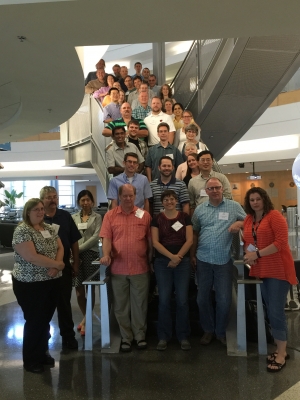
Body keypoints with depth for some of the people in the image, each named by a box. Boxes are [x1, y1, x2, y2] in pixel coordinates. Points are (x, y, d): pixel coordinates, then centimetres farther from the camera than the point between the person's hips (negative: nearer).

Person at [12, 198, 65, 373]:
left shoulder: (49, 228, 8)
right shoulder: (22, 231, -16)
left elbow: (60, 248, 5)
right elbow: (31, 257, -24)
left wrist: (55, 267, -13)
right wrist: (57, 264, -16)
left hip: (52, 281, 7)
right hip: (30, 284, -6)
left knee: (46, 319, 16)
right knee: (34, 321, 5)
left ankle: (43, 352, 34)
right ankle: (31, 360, 23)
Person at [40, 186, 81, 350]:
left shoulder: (65, 216, 0)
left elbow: (74, 242, 4)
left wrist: (75, 263, 2)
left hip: (64, 266, 1)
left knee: (64, 303, 11)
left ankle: (68, 337, 25)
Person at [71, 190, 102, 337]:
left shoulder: (97, 217, 3)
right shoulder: (73, 217, 11)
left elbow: (96, 237, -7)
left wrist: (80, 248, -11)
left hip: (91, 254, -2)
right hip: (76, 256, 3)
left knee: (90, 289, 2)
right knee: (79, 290, 6)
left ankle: (86, 320, 15)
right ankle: (86, 317, 26)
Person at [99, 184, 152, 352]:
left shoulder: (144, 215, 2)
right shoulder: (110, 215, 3)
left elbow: (150, 240, 5)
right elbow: (106, 238, -3)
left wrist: (150, 259, 4)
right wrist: (106, 255, -19)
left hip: (140, 268, -1)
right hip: (118, 268, 1)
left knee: (140, 304, 10)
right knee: (121, 305, 11)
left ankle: (140, 336, 26)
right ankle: (126, 337, 26)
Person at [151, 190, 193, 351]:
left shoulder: (185, 217, 5)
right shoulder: (157, 219, 3)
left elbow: (189, 240, -1)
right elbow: (155, 242, -4)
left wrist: (178, 257, -11)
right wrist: (171, 256, -14)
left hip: (183, 262, 0)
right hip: (162, 262, 0)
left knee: (182, 300, 2)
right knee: (164, 299, 1)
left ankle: (183, 336, 16)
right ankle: (163, 336, 15)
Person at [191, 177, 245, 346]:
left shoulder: (234, 206, 0)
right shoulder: (200, 209, 6)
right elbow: (195, 233, 11)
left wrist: (239, 224, -16)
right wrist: (192, 255, 8)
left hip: (224, 260, -2)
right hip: (203, 260, 3)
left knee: (224, 299, 6)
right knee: (203, 297, 12)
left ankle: (221, 331, 28)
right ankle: (208, 330, 31)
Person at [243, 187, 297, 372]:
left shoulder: (275, 215, -10)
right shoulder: (248, 219, 10)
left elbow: (281, 242, -19)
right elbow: (247, 242, 18)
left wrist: (257, 254, -20)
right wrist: (248, 255, -3)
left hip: (278, 270, -7)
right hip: (260, 271, 7)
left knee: (276, 312, -4)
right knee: (271, 311, 14)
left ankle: (282, 354, 11)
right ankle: (280, 348, 28)